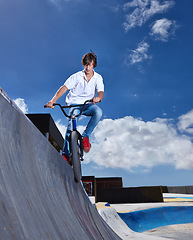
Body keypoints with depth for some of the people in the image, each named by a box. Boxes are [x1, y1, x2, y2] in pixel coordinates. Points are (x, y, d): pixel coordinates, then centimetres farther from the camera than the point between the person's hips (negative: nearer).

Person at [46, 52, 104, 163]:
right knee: (71, 122, -27)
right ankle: (66, 154, -17)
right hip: (74, 104, -1)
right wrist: (53, 100, -30)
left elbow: (101, 92, -12)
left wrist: (98, 98, -39)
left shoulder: (98, 78, 1)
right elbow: (64, 88, -15)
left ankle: (86, 136, -19)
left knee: (98, 112, -33)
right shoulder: (77, 76, -4)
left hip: (88, 105, 1)